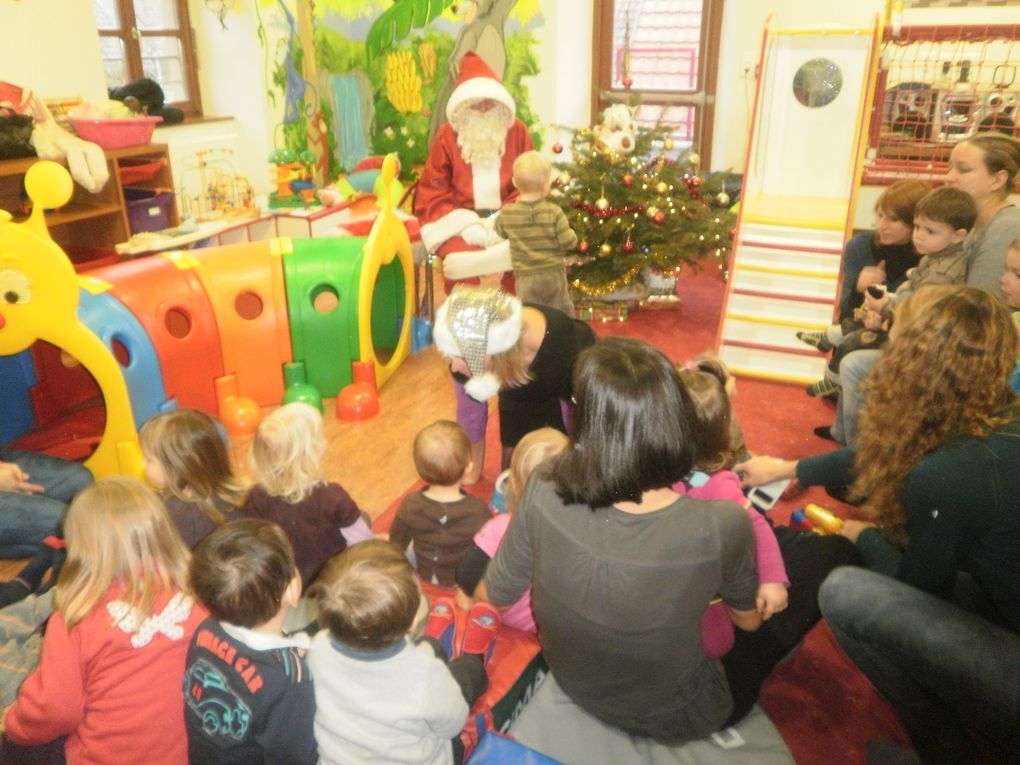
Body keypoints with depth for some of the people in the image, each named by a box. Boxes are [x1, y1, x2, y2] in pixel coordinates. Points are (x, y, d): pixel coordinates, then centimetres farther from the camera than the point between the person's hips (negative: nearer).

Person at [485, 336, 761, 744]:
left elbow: (497, 595, -12)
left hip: (571, 689, 3)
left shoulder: (544, 492, -30)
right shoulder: (723, 526, -35)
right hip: (673, 720, -2)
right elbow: (749, 620, -11)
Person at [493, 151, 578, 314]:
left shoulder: (507, 213, -10)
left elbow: (498, 232, 10)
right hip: (554, 273, 0)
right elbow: (569, 242, -13)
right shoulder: (554, 212, -14)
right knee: (562, 313, 19)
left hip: (526, 277, 0)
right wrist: (570, 232, 10)